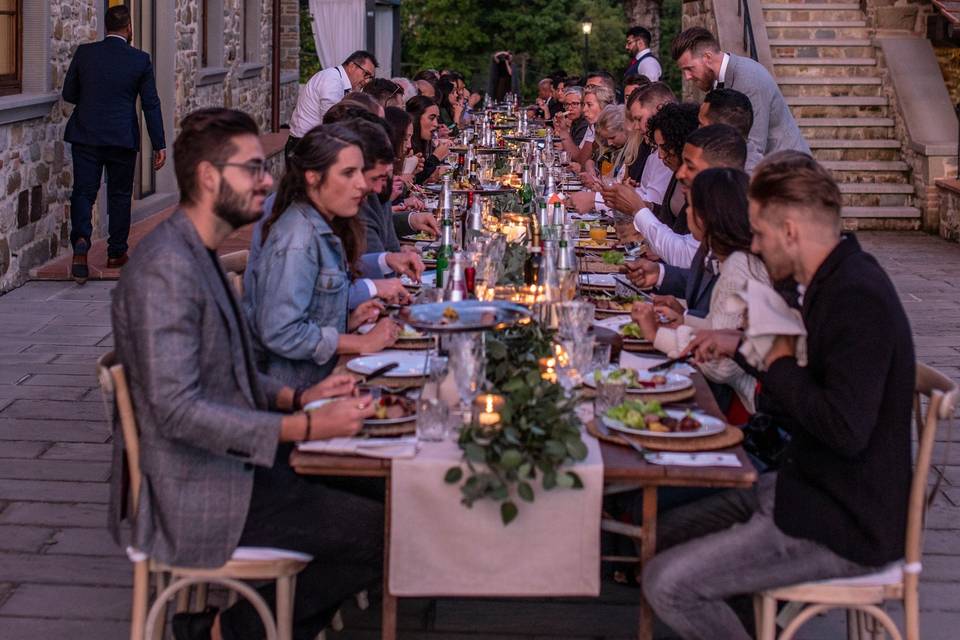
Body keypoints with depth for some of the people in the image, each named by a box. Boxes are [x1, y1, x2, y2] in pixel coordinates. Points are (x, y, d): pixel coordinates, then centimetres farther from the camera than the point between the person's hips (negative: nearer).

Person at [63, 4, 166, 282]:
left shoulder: (84, 53, -1)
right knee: (120, 195, 13)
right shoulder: (140, 60, -4)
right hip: (123, 137, -1)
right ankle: (116, 253, 20)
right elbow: (151, 105, -3)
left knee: (83, 192, 3)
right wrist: (159, 145, 1)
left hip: (85, 135, 1)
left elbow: (68, 93, 6)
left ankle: (80, 240, -21)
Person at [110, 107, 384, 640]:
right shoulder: (167, 267, -21)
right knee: (382, 534, -13)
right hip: (198, 492, -10)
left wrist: (297, 396, 4)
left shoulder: (198, 256, 12)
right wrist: (304, 427, -29)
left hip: (225, 467, 10)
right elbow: (176, 409, -27)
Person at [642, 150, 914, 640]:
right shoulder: (840, 279, 7)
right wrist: (742, 345, 17)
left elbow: (847, 429, -32)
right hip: (814, 489, 10)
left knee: (666, 583, -16)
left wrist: (781, 369, -16)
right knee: (665, 534, 15)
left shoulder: (858, 297, -25)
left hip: (844, 528, -10)